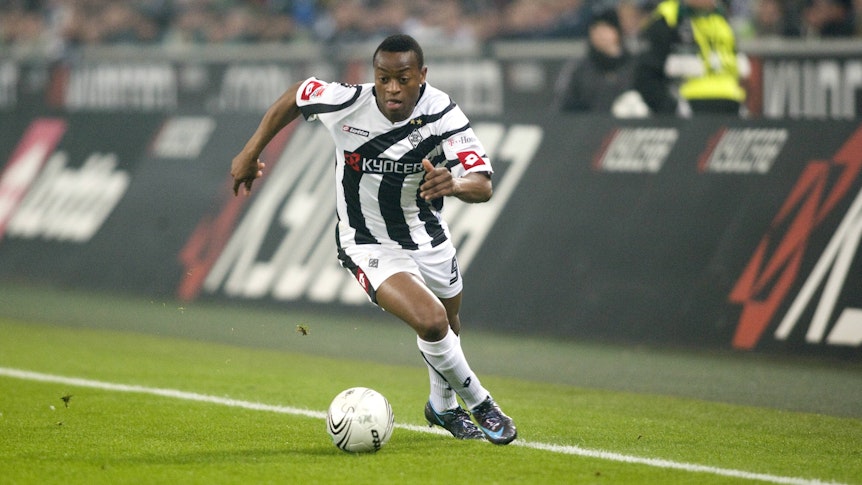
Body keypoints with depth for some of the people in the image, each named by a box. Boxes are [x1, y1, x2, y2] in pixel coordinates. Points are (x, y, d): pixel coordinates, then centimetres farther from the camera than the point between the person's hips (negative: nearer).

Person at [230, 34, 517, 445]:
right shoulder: (345, 103, -25)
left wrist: (455, 184, -54)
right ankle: (480, 405, 1)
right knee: (431, 322, -23)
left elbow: (483, 185, -31)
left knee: (448, 325, 22)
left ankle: (443, 407, 52)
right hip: (370, 247, -3)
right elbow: (294, 96, -3)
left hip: (428, 237, 3)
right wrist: (250, 153, 3)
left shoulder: (442, 113, -23)